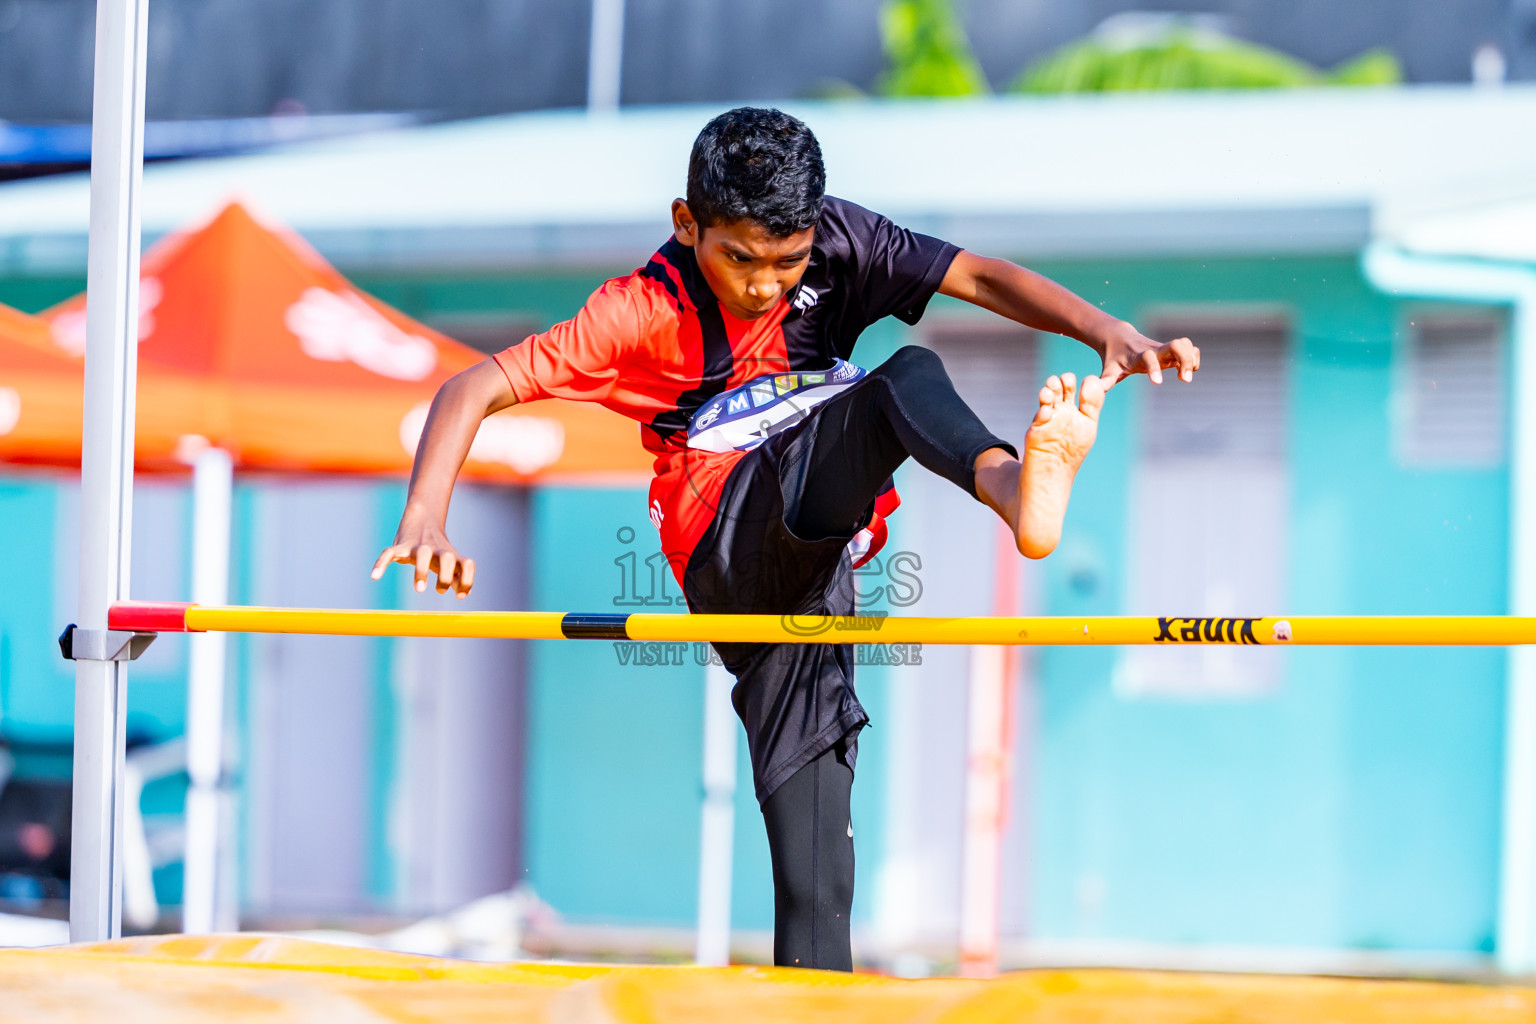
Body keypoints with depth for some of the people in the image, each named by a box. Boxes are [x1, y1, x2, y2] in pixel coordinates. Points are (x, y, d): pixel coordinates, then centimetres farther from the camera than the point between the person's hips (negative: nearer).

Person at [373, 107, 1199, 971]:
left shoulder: (836, 243, 2)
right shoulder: (648, 310, -6)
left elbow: (980, 277, -6)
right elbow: (475, 389, -8)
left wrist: (1111, 333, -22)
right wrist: (425, 521, -25)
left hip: (815, 539, 4)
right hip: (730, 542, -4)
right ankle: (1017, 482, -59)